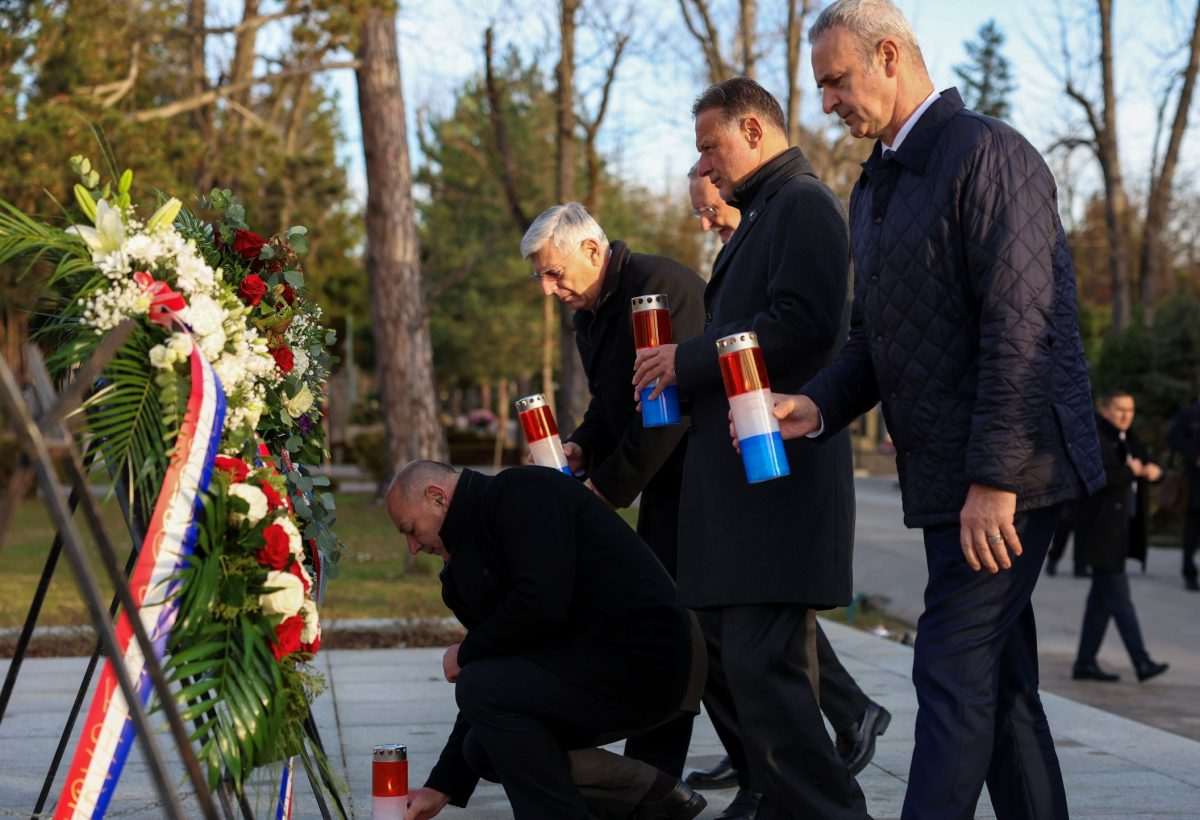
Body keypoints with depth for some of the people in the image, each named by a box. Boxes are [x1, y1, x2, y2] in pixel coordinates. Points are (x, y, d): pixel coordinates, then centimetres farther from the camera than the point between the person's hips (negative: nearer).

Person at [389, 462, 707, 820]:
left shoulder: (522, 492, -10)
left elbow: (542, 605, -25)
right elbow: (489, 691, 20)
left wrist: (467, 653, -7)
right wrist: (441, 788, 18)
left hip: (642, 661, -10)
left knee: (486, 689, -19)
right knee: (488, 746, 10)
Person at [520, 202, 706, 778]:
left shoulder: (663, 287, -18)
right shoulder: (590, 313, 13)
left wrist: (609, 485, -19)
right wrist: (582, 448, 0)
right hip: (665, 485, 10)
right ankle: (649, 775, 13)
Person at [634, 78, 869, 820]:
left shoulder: (802, 203, -7)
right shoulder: (764, 215, 24)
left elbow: (802, 324, -20)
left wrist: (689, 360, -13)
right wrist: (687, 369, 10)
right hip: (742, 475, 11)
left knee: (761, 662, -15)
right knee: (744, 655, 12)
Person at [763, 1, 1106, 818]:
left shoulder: (987, 154, -11)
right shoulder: (876, 186, 18)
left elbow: (1020, 327, -19)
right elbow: (876, 338, 21)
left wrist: (995, 477, -22)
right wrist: (819, 405, 1)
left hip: (1007, 471, -9)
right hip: (946, 475, 9)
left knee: (954, 674, -10)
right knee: (1000, 680, 12)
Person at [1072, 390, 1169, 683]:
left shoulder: (1127, 440, 16)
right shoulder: (1095, 439, -11)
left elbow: (1148, 467, 20)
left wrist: (1153, 470, -3)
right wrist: (1132, 472, -14)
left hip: (1122, 529, 9)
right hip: (1103, 529, -9)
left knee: (1103, 598, 10)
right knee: (1118, 598, -8)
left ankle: (1085, 663, 14)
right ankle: (1141, 662, -11)